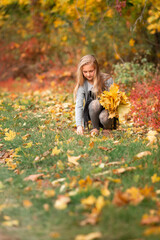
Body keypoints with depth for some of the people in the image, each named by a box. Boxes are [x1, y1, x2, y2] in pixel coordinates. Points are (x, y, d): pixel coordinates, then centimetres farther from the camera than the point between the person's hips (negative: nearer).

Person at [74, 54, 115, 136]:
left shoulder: (107, 80, -15)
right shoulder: (82, 84, -12)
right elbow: (78, 105, -19)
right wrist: (79, 125, -32)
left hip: (108, 110, -1)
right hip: (92, 113, 1)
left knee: (104, 117, -36)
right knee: (95, 103, -32)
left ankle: (108, 128, -1)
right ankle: (95, 128, -11)